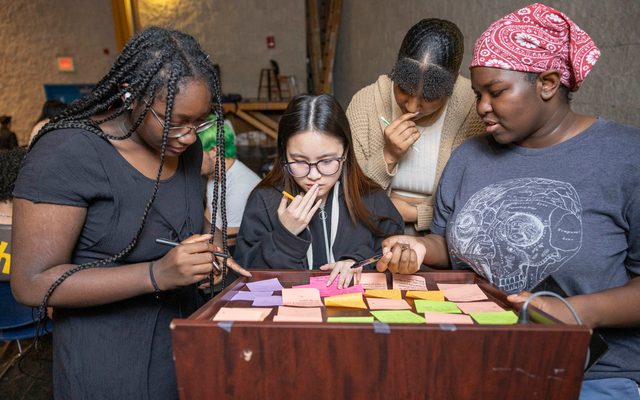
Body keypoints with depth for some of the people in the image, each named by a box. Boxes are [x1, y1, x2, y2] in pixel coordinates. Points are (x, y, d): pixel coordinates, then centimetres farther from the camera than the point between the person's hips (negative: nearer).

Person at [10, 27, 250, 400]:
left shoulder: (185, 146, -1)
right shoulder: (67, 154, -21)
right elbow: (32, 283, -21)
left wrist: (205, 253, -5)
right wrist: (157, 274, -30)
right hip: (107, 361, -6)